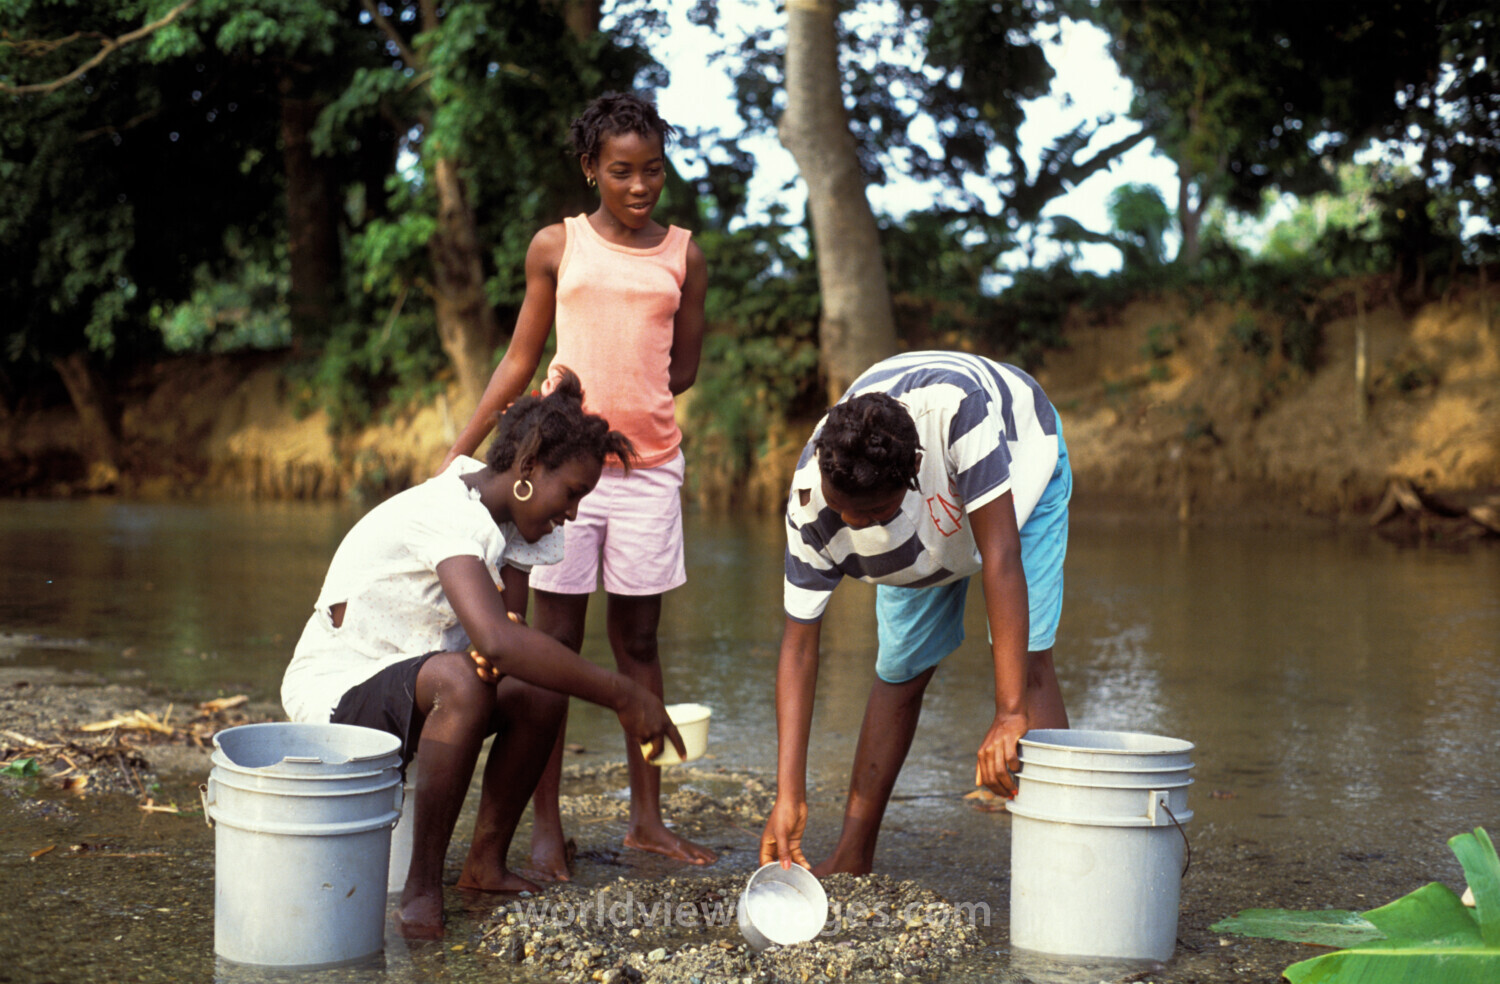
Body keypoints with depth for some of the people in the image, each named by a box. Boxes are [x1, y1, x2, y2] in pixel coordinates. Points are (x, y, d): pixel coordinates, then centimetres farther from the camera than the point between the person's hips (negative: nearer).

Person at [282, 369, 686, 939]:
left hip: (410, 686, 8)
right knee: (461, 680, -36)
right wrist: (622, 695, -39)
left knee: (542, 690, -13)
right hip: (333, 690, -8)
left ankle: (485, 864, 4)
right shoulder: (449, 513, -28)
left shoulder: (505, 518, 2)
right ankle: (422, 887, -24)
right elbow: (498, 639, -43)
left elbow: (511, 633, -7)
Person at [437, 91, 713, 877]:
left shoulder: (683, 257, 7)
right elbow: (520, 358, 10)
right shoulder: (556, 246, 4)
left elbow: (682, 370, 11)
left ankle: (647, 818, 14)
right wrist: (460, 451, 7)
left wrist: (620, 394, -3)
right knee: (556, 641, 1)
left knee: (638, 641, 8)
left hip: (650, 464, 1)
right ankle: (545, 825, 6)